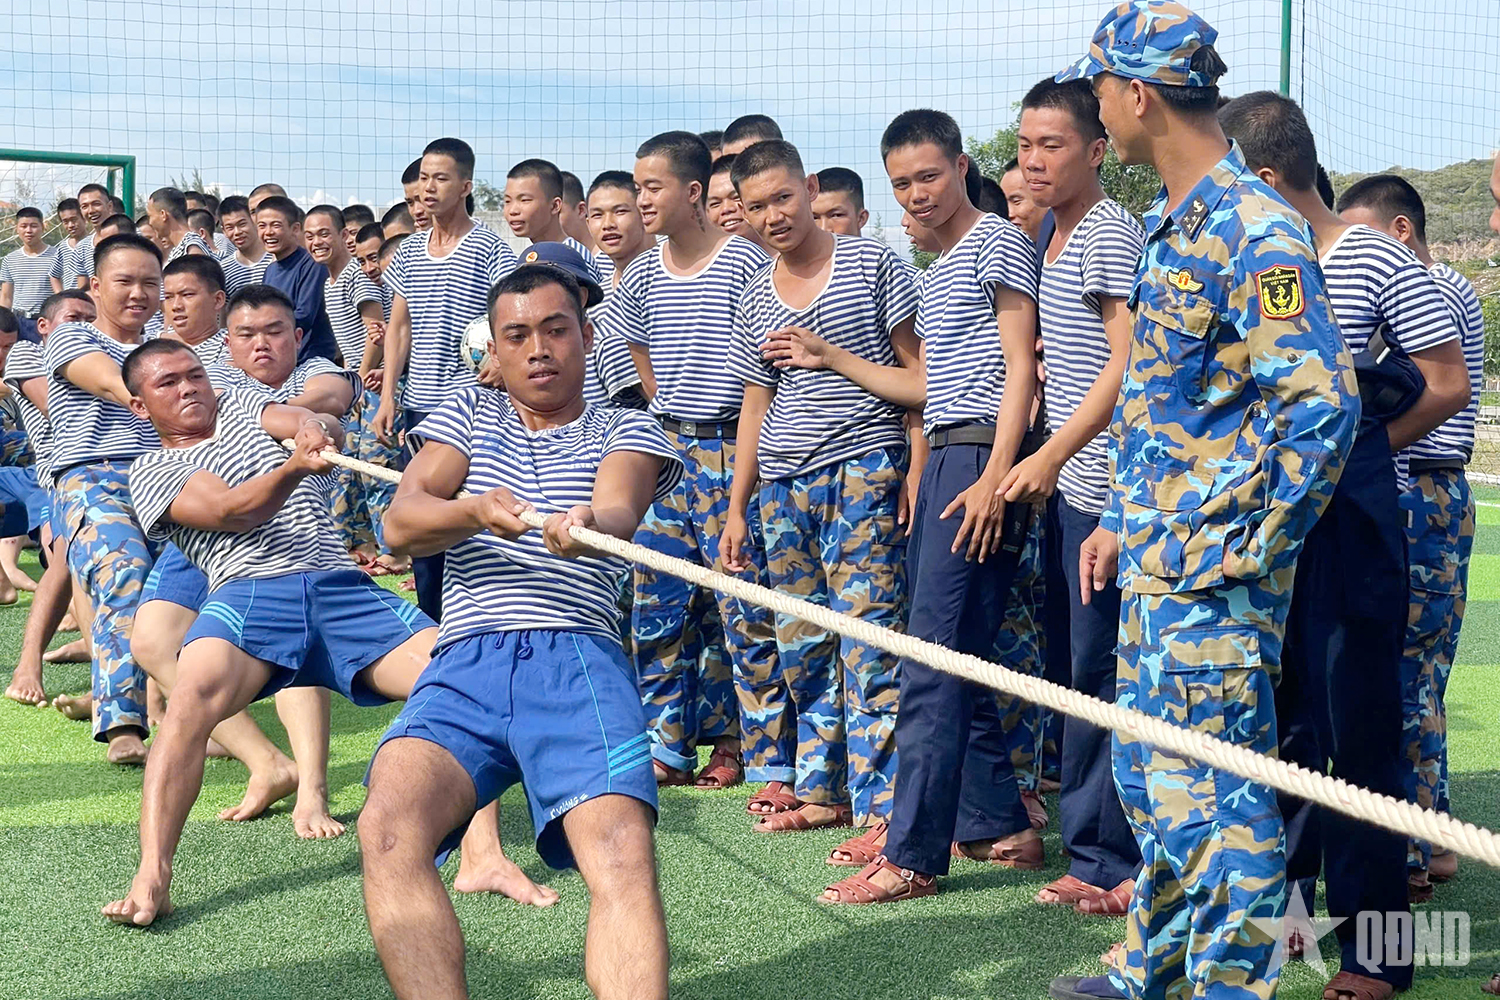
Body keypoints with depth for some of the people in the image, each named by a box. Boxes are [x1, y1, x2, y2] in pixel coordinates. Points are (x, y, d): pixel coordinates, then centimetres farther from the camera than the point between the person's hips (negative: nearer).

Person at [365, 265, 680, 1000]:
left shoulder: (626, 430, 19)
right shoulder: (469, 415, 25)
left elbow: (619, 511, -5)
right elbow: (400, 523, 9)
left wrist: (587, 525, -31)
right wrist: (475, 512, -14)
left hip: (580, 661, -2)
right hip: (466, 662, 2)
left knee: (621, 853, -30)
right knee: (387, 827, -29)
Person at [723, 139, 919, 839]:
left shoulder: (871, 264, 0)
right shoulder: (756, 297, 14)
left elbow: (918, 369, 1)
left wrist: (919, 467, -7)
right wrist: (737, 507, 16)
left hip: (865, 465, -6)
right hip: (783, 480, 6)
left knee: (867, 636, -11)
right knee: (801, 643, 9)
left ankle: (880, 805, -9)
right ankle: (820, 789, 21)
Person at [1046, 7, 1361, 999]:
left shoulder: (1254, 230, -18)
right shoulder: (1172, 222, 12)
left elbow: (1323, 405, -24)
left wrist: (1241, 553, -20)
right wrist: (1122, 521, 20)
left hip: (1215, 575, -10)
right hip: (1158, 560, 10)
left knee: (1211, 790, -4)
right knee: (1148, 771, 19)